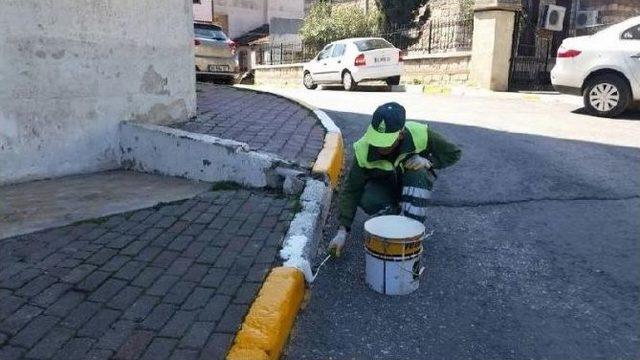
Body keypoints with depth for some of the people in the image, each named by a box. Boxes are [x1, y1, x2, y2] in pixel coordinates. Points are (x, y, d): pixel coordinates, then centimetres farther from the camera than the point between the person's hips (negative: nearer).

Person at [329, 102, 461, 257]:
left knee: (418, 173, -35)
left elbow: (454, 153, -12)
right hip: (383, 185, 0)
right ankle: (399, 214, -2)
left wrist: (428, 161, -31)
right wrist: (342, 230, -29)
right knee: (368, 201, -32)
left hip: (417, 183, 0)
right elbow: (352, 190, -22)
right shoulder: (363, 149, -29)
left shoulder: (420, 134, -30)